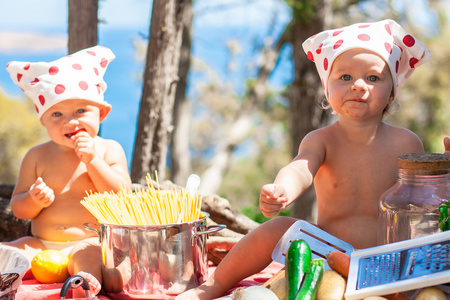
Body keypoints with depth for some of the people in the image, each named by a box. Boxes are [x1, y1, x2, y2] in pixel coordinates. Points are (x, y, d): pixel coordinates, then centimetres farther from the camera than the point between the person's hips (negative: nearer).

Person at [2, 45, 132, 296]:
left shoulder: (109, 150, 3)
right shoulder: (37, 156, 7)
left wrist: (91, 160, -15)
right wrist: (34, 200, -18)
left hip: (89, 242, -4)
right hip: (40, 245, 4)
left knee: (88, 255, -35)